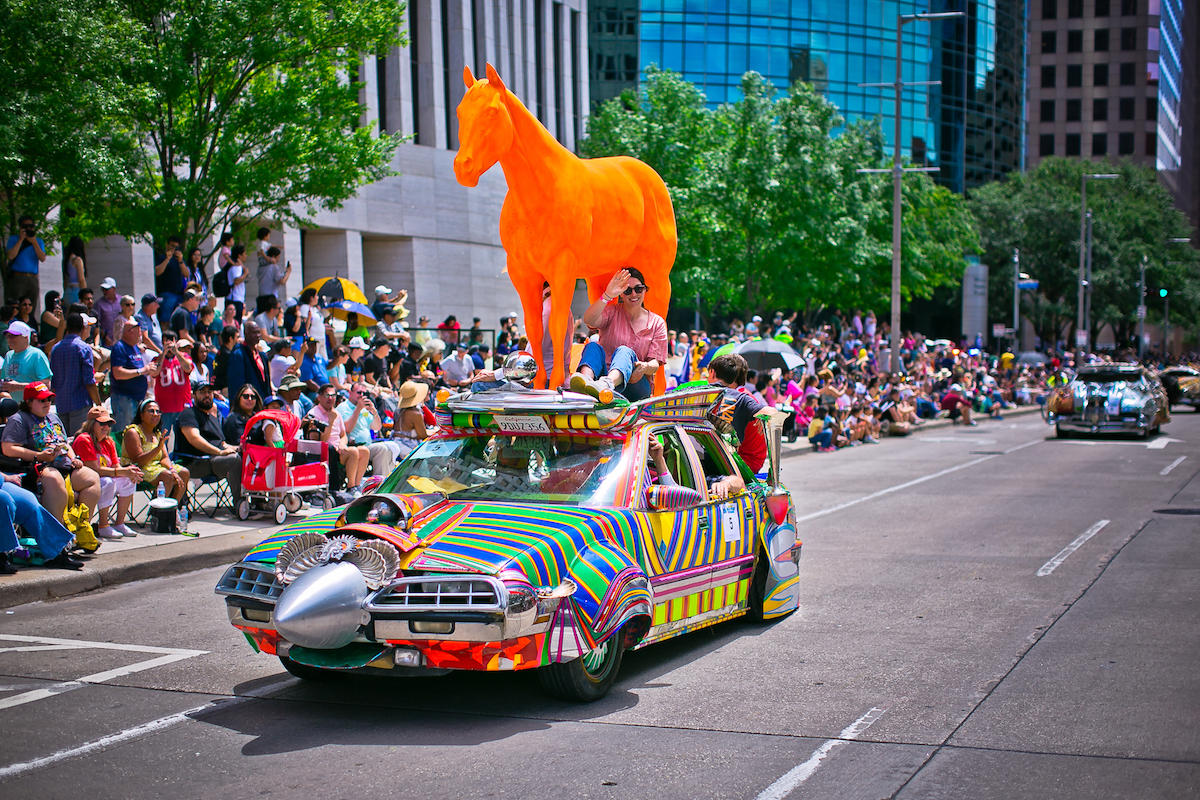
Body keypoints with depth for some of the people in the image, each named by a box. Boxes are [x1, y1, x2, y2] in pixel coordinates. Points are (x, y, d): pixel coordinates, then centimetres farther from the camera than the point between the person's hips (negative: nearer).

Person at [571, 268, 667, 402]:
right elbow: (588, 321, -12)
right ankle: (585, 380, -62)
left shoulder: (657, 323, 13)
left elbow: (655, 363, 3)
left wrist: (646, 367, -23)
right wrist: (607, 295, -29)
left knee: (625, 351, -31)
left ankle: (608, 384, -68)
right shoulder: (612, 312, 13)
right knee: (593, 346, -26)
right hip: (603, 374, 1)